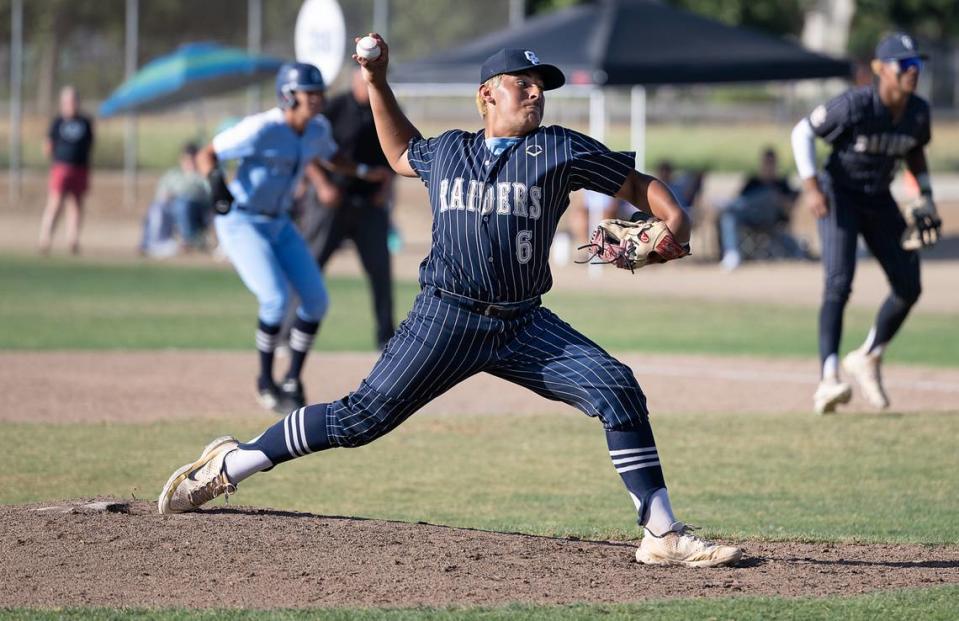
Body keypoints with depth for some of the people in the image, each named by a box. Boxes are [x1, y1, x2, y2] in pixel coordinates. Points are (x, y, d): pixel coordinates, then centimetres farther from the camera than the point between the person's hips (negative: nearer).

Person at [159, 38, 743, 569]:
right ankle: (231, 463, 9)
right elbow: (401, 152, 33)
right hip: (447, 318, -1)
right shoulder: (445, 151, 10)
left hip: (525, 326, 1)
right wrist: (376, 83, 25)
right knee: (364, 416, -6)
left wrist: (674, 225, -15)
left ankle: (663, 535, -11)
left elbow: (640, 185, 5)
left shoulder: (559, 150, 4)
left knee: (619, 391, -16)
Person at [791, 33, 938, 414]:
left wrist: (926, 198, 3)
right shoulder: (855, 105, -23)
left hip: (879, 200, 6)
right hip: (840, 196, -6)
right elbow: (802, 131, -14)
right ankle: (828, 379, -29)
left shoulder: (918, 112, -6)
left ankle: (867, 359, 26)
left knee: (909, 288, 4)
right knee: (839, 283, -21)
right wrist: (811, 186, -21)